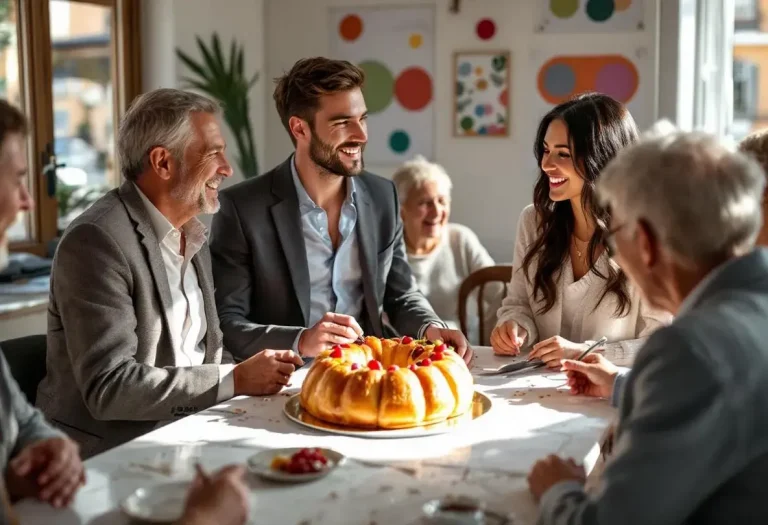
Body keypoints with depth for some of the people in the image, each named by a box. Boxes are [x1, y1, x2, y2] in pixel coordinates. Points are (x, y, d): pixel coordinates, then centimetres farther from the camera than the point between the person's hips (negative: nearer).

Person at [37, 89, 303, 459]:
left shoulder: (193, 238, 12)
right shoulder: (96, 241, -16)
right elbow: (107, 387, -21)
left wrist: (257, 372, -3)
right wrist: (236, 380, -19)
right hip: (109, 454, -8)